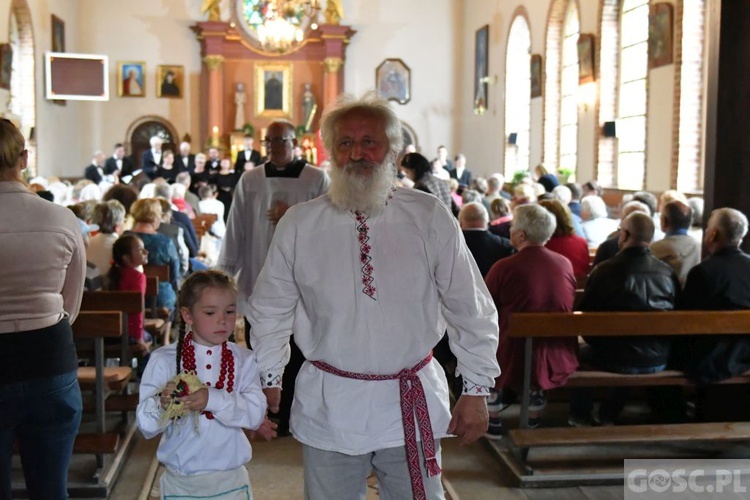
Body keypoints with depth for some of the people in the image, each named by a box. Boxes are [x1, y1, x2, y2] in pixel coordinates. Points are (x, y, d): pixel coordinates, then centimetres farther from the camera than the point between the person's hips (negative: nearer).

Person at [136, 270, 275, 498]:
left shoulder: (244, 360, -1)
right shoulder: (164, 360, -6)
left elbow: (256, 414, -13)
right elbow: (145, 425, -9)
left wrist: (213, 399, -28)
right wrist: (162, 404, -30)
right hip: (181, 481, -1)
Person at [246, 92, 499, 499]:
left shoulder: (430, 218, -6)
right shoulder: (298, 224, -4)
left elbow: (471, 309, 0)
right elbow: (270, 310, 8)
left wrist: (476, 389, 0)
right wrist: (268, 380, 12)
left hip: (412, 407, 0)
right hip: (328, 408, 1)